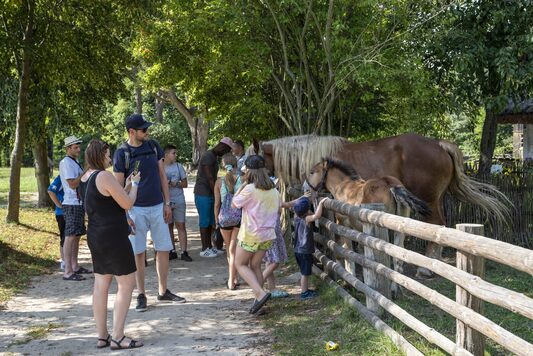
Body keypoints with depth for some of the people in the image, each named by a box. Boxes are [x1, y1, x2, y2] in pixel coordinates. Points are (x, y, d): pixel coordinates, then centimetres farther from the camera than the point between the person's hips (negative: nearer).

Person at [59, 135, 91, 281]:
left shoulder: (75, 162, 17)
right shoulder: (66, 162, -13)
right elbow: (73, 184, -20)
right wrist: (85, 172, -16)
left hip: (79, 204, 10)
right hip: (72, 204, -10)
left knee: (77, 236, 14)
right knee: (70, 236, -10)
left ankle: (75, 266, 22)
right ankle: (68, 272, -10)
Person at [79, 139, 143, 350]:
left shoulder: (85, 179, 12)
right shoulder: (104, 176, -17)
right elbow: (127, 204, -12)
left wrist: (127, 186, 16)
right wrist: (134, 184, 4)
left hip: (95, 236, 9)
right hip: (113, 237, -9)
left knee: (101, 285, 11)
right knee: (127, 284, -1)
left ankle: (102, 337, 15)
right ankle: (117, 337, -1)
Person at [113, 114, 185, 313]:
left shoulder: (153, 146, 6)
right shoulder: (122, 153, -7)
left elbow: (162, 175, 11)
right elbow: (119, 186, -6)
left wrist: (167, 203, 6)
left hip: (157, 207, 4)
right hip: (136, 209, -4)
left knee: (163, 249, 7)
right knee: (139, 253, 0)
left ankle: (163, 291, 19)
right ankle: (141, 295, 10)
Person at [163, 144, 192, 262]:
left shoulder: (178, 166, 4)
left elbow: (185, 183, 5)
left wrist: (175, 183, -13)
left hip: (179, 201, 0)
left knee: (181, 225, -2)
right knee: (169, 226, 6)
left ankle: (184, 252, -2)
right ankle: (172, 251, 15)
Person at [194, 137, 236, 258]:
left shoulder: (214, 157, 15)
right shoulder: (208, 157, -17)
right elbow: (210, 179, -19)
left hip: (210, 194, 10)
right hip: (203, 194, -10)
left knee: (211, 221, 12)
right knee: (205, 221, -4)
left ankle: (209, 246, 19)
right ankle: (204, 249, 2)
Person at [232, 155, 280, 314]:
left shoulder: (250, 189, -16)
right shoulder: (273, 190, 5)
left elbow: (234, 204, -4)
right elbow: (277, 210, 16)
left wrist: (243, 184, -2)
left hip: (250, 234, -6)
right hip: (267, 235, 6)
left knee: (240, 264, 8)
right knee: (255, 266, 15)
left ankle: (260, 293, -9)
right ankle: (258, 300, 10)